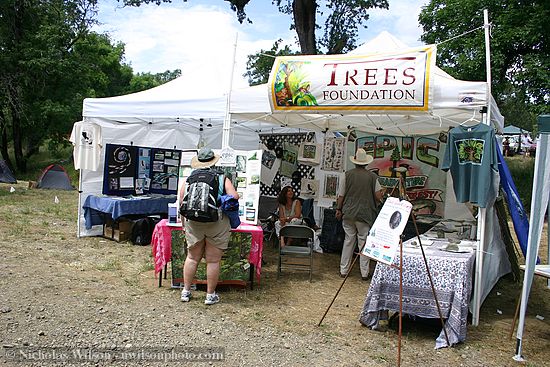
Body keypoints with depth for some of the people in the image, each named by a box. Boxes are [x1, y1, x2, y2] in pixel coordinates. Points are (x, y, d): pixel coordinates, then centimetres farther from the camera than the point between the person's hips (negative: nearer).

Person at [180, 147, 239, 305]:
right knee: (213, 260, 7)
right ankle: (210, 295, 16)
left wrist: (185, 225, 15)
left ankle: (186, 291, 24)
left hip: (193, 223, 2)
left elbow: (182, 201, 6)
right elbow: (234, 197, -10)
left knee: (192, 257, 16)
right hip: (217, 224, -2)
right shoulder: (222, 178, 0)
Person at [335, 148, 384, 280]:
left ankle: (343, 270, 16)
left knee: (348, 241, 10)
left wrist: (339, 209, 12)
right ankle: (364, 273, 9)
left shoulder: (348, 175, -2)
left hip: (348, 214, 1)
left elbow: (341, 195, 0)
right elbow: (378, 196, -5)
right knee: (364, 242, 6)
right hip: (365, 214, -1)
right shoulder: (372, 176, -4)